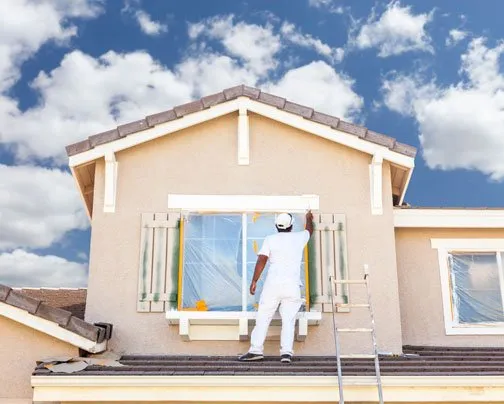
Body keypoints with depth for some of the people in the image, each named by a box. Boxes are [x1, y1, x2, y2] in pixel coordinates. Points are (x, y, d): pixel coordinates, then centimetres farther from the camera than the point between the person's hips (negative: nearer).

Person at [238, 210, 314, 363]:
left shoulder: (270, 239, 4)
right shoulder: (299, 238, 11)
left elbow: (261, 260, -5)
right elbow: (309, 230, 34)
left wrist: (254, 281, -1)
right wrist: (309, 218, 54)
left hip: (273, 283, -1)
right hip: (293, 286, 2)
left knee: (263, 317, 2)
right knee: (288, 320, 2)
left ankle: (256, 350, -2)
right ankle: (286, 351, -8)